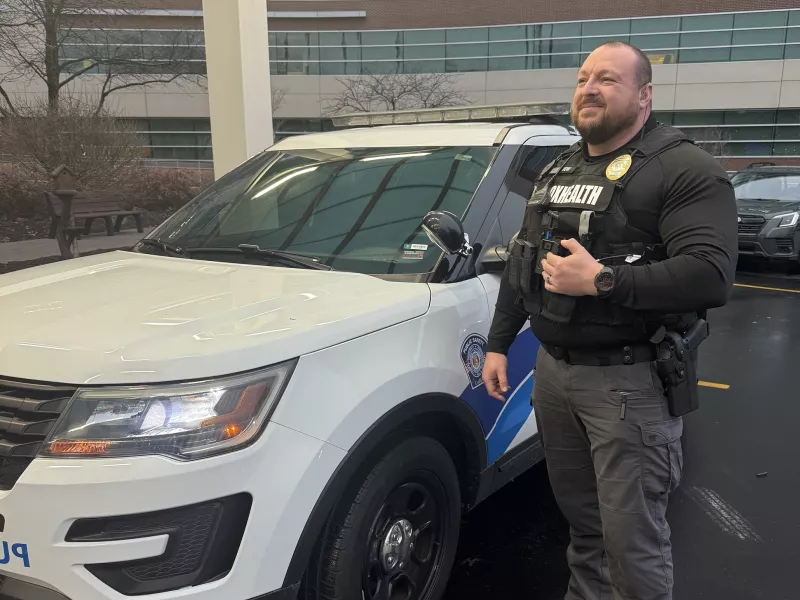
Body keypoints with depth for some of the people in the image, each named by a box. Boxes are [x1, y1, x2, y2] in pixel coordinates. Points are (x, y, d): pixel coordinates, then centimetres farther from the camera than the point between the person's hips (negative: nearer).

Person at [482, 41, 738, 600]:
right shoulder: (556, 172, 14)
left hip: (631, 380, -6)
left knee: (632, 539, 0)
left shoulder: (685, 169, -10)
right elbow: (520, 262, 18)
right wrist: (498, 344, 15)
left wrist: (601, 281, -24)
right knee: (582, 519, 20)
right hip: (553, 370, 7)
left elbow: (712, 276, -22)